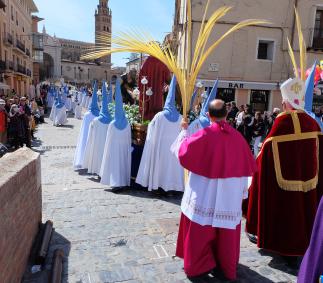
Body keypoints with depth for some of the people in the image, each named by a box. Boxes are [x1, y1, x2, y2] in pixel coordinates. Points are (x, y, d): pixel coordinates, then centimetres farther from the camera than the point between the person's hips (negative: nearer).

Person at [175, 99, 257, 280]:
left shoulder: (205, 135, -14)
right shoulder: (237, 136, -3)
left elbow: (184, 151, -5)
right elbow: (246, 166, 4)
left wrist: (185, 131, 9)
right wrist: (243, 191, 15)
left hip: (205, 194, -3)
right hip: (230, 194, 4)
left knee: (201, 228, 12)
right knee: (227, 228, 18)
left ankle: (198, 264, 23)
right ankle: (226, 264, 34)